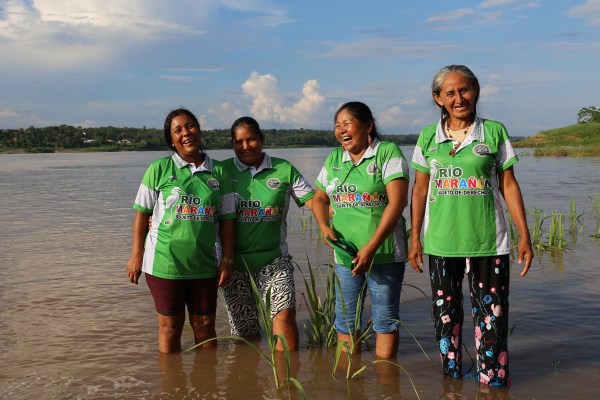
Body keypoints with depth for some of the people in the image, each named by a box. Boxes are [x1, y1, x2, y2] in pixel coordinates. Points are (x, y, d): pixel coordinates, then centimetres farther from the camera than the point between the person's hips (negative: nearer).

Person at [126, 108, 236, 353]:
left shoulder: (218, 172, 5)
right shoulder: (159, 169, 0)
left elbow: (226, 219, 6)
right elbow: (141, 213, 0)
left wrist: (227, 260, 1)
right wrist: (136, 257, -4)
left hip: (205, 263, 2)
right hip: (165, 261, -2)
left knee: (205, 325, 11)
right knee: (170, 326, 8)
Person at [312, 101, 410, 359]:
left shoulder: (388, 153, -7)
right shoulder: (333, 159, 11)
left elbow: (397, 202, -15)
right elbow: (319, 198, 20)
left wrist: (371, 247, -20)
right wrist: (324, 226, -3)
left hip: (384, 253, -5)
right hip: (345, 253, 5)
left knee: (385, 319, 4)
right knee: (345, 319, 10)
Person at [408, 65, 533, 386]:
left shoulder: (494, 131, 0)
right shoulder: (428, 137, 3)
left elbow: (509, 185, 2)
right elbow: (420, 189, 7)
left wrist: (524, 235, -2)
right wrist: (415, 238, 5)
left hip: (488, 240, -2)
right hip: (441, 241, 2)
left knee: (491, 314, 2)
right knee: (445, 314, 12)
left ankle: (493, 379, 16)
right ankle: (451, 374, 28)